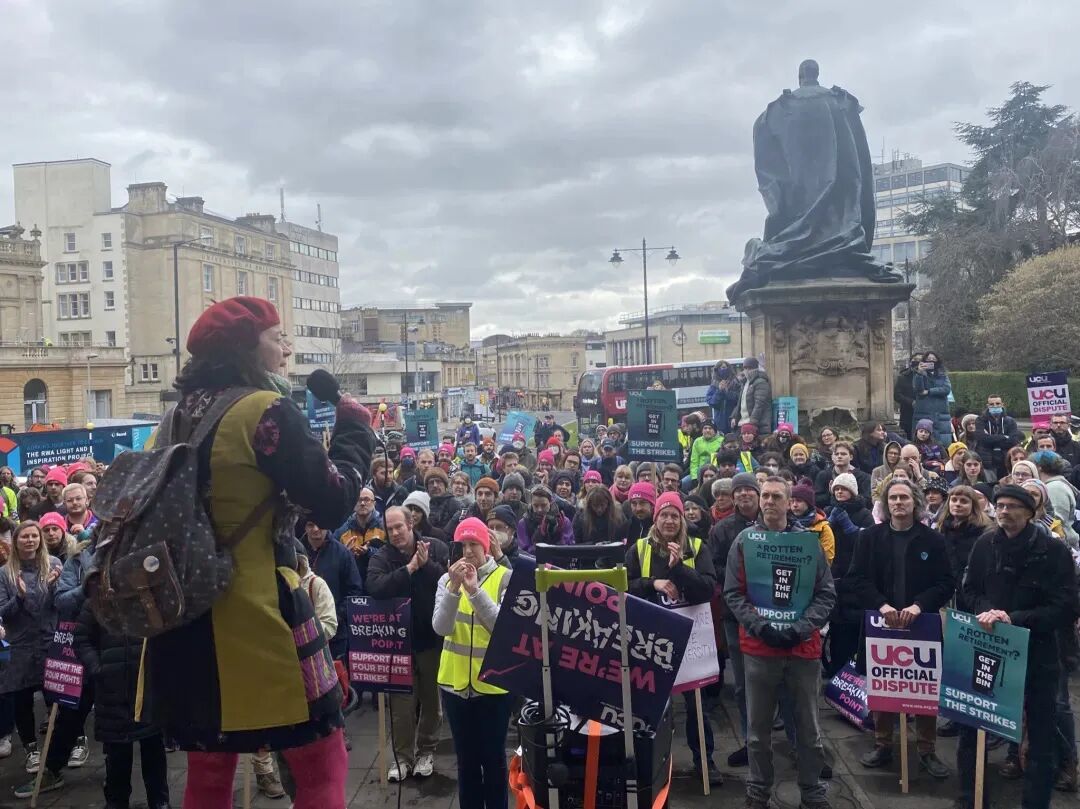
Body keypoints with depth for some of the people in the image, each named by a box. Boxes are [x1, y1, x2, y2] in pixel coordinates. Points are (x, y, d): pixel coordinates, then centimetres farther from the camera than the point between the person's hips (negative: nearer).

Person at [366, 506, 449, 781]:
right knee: (401, 699, 7)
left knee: (431, 696, 12)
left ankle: (426, 751, 28)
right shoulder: (382, 557, -3)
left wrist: (426, 565, -25)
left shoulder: (437, 548, -5)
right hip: (399, 638, 1)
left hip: (432, 635, 0)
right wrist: (410, 568, -24)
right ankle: (402, 756, 19)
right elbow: (375, 587, -22)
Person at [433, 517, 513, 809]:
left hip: (493, 682, -3)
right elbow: (441, 627, -10)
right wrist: (454, 588, -23)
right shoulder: (447, 579, 2)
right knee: (466, 757, 14)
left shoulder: (506, 578, -7)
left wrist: (475, 590, -26)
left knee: (493, 757, 8)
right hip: (455, 682, 3)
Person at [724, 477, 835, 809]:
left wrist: (801, 628, -14)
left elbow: (826, 594, 0)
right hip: (758, 647, 0)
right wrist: (760, 626, -16)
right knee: (758, 726, 9)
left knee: (808, 726, 11)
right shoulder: (744, 540, 1)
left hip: (804, 647, 1)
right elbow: (733, 593, -3)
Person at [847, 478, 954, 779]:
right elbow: (857, 578, -4)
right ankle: (882, 745, 24)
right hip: (880, 623, 1)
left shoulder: (933, 540, 0)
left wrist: (919, 605, -20)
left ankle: (927, 751, 19)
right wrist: (882, 605, -19)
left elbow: (946, 583, -5)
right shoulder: (870, 537, 1)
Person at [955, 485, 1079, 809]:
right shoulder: (985, 544, -1)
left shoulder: (1053, 550, -11)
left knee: (1040, 736, 10)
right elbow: (970, 589, 7)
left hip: (1037, 654, -3)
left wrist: (1014, 619, -22)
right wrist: (986, 611, -14)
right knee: (971, 727, 10)